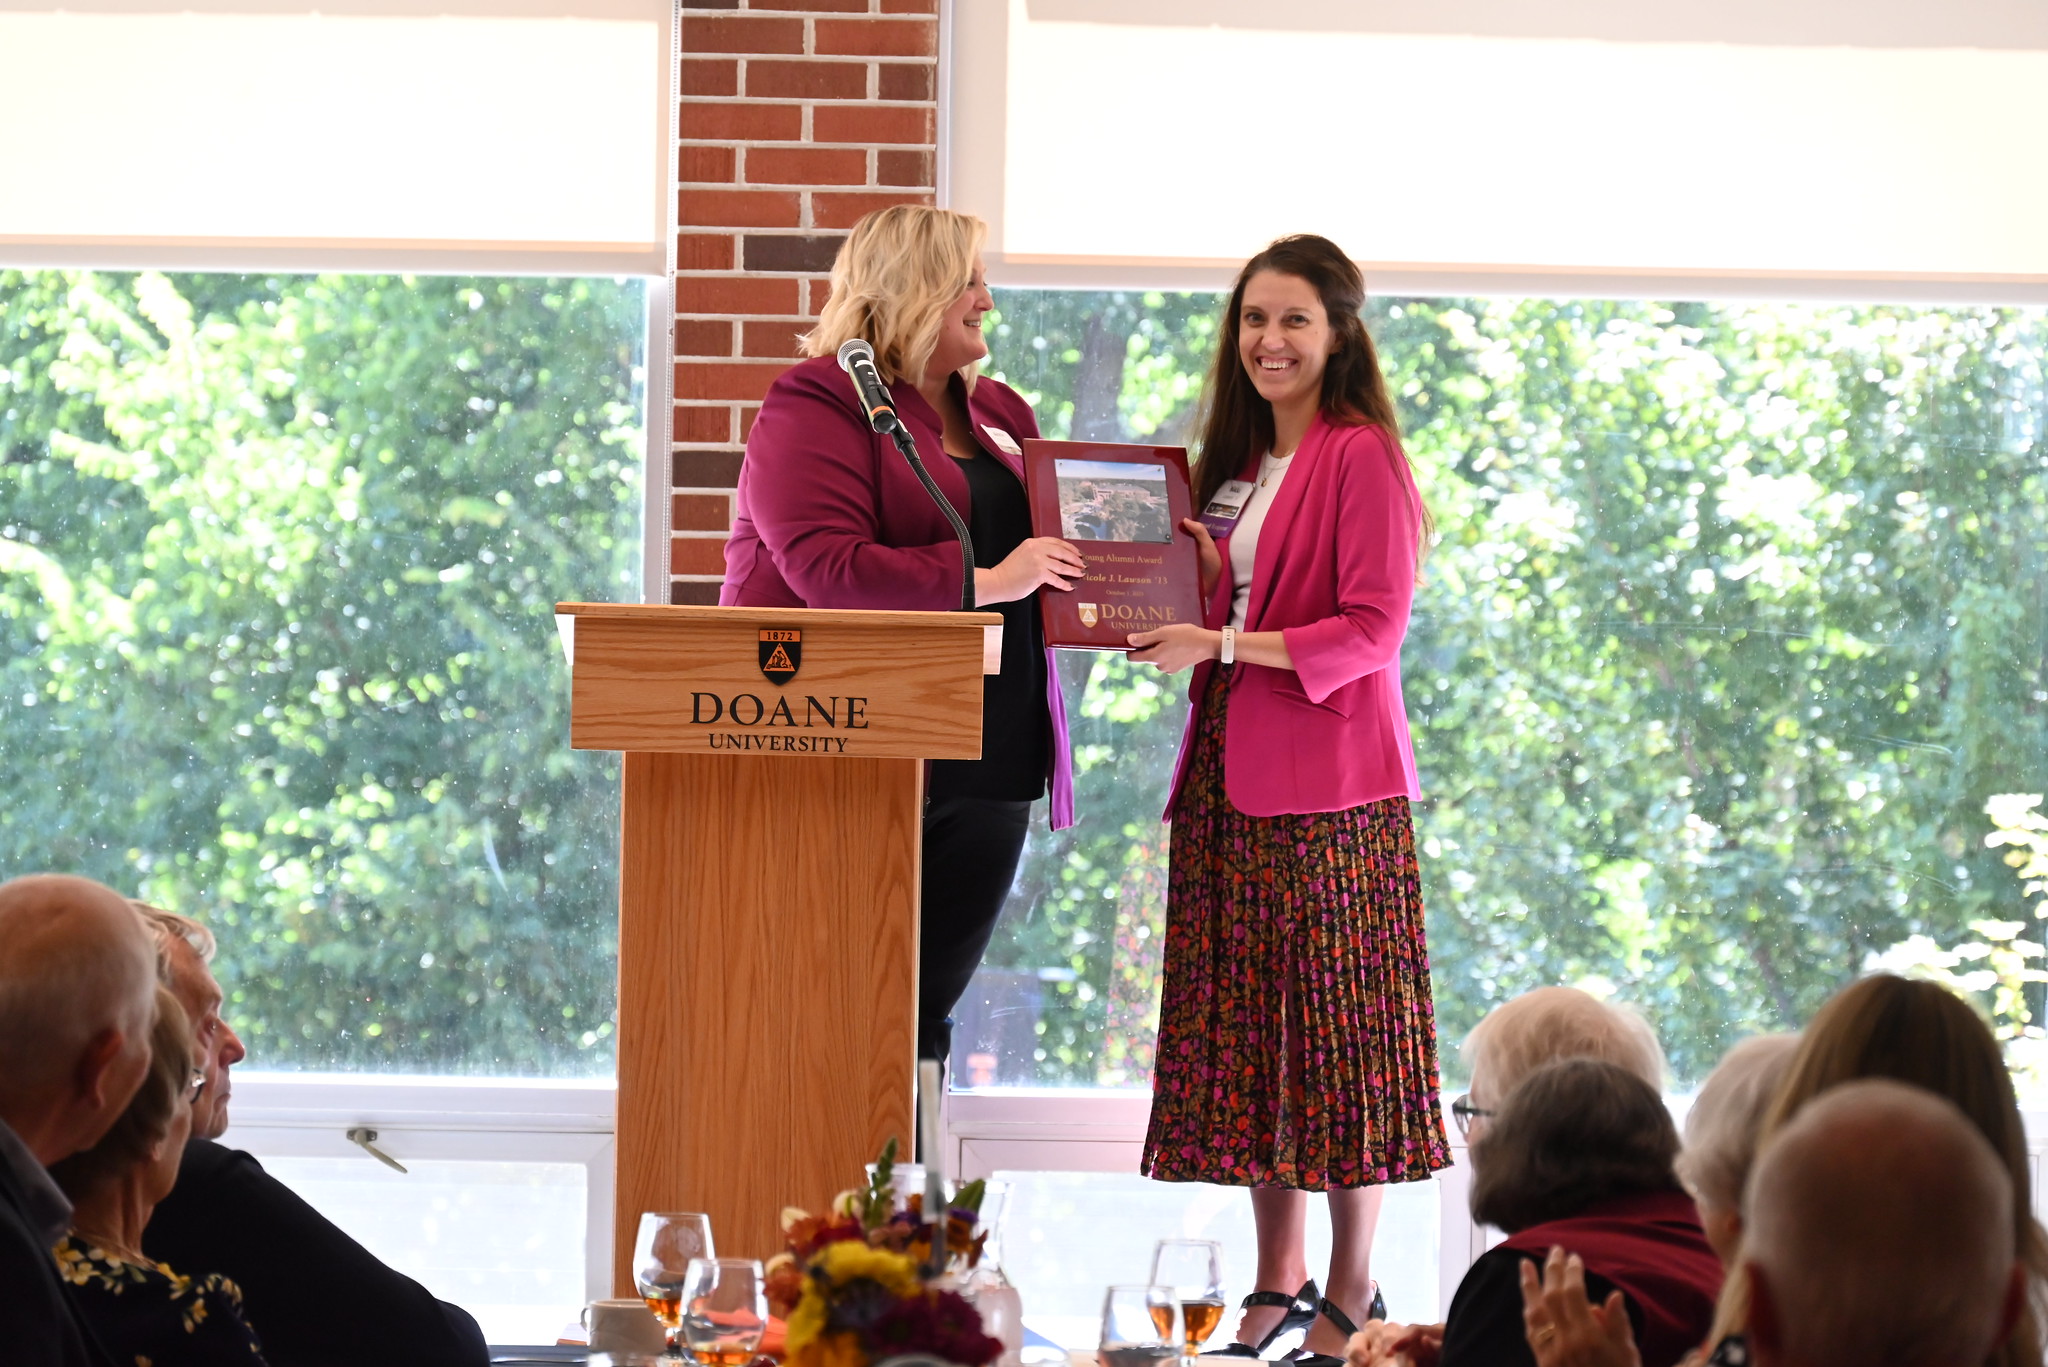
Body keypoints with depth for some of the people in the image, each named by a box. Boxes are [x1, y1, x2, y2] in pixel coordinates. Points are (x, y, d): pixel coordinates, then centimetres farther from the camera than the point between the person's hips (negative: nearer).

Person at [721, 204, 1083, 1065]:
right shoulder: (818, 406, -6)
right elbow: (825, 568, -19)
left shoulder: (998, 417, 18)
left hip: (984, 774, 7)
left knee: (923, 1014, 8)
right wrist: (982, 581, -22)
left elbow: (1037, 554, 29)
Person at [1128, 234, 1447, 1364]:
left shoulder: (1359, 457, -8)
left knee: (1337, 1020, -3)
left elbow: (1371, 630, -14)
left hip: (1328, 778, -8)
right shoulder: (1243, 460, 16)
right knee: (1247, 1023, 8)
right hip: (1229, 774, 8)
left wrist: (1221, 645, -20)